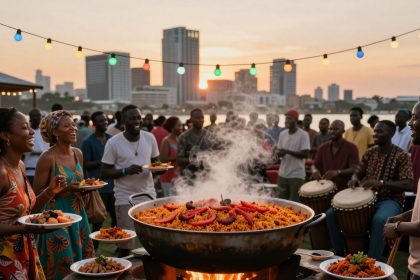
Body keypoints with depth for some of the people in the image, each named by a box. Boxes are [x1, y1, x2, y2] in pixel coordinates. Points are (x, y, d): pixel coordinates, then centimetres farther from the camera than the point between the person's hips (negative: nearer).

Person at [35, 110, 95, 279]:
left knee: (82, 261, 11)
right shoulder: (48, 158, -13)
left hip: (78, 213, 6)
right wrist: (65, 189, -20)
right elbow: (37, 193, -11)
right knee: (62, 266, 1)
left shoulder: (78, 153, 6)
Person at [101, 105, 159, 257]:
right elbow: (104, 172, -5)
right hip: (125, 198, -3)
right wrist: (126, 171, -20)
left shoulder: (150, 138, 1)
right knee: (125, 244, 1)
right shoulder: (113, 143, -8)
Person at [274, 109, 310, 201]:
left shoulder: (303, 135, -10)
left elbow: (305, 154, -16)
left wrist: (287, 151, -23)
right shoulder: (282, 134, 8)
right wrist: (278, 152, -9)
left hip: (297, 175, -6)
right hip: (282, 174, 6)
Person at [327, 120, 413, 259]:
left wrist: (381, 183, -32)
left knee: (379, 220, -41)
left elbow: (408, 185, -19)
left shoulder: (401, 156, -10)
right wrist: (354, 179, -9)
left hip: (390, 200, -6)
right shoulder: (370, 152, 8)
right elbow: (358, 172, 17)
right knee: (331, 213, -11)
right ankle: (340, 253, 4)